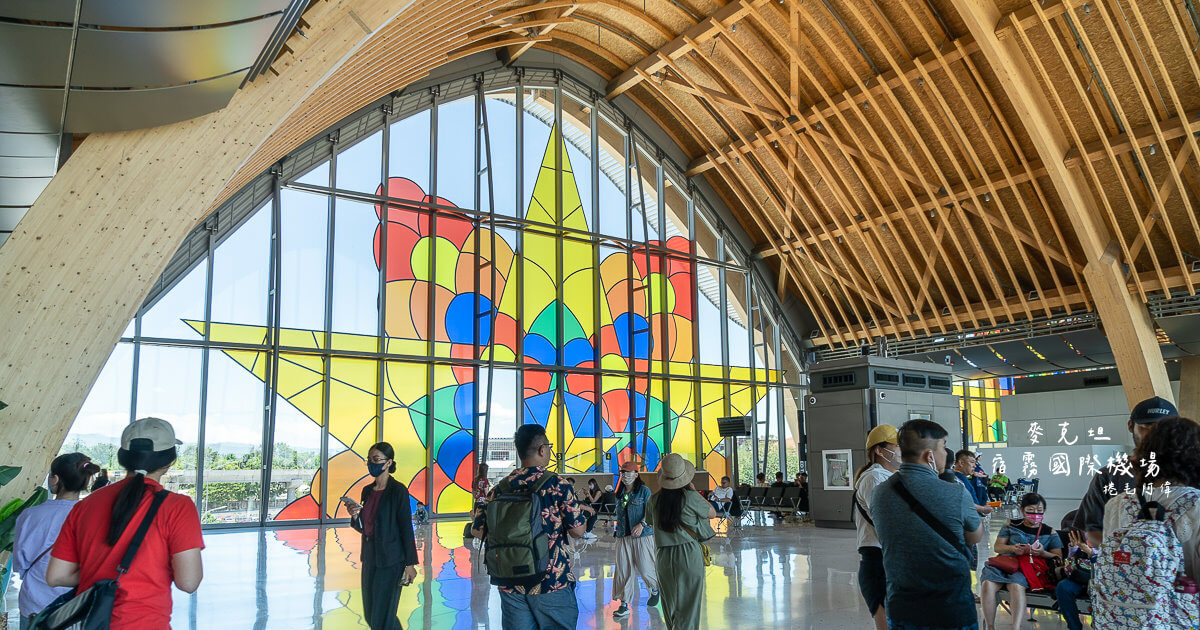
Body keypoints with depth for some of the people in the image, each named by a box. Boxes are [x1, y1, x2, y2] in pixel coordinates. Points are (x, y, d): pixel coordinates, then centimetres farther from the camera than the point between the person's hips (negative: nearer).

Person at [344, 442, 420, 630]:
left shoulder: (398, 491, -12)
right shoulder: (367, 491, 9)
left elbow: (406, 529, -11)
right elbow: (363, 528, 15)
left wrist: (410, 564, -12)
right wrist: (355, 516, -6)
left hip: (390, 561, -7)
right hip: (370, 558, 7)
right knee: (369, 614, 15)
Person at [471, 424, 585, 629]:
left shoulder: (500, 488, 2)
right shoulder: (557, 485, -10)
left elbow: (477, 531, 7)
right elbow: (577, 531, -8)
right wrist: (579, 510, 12)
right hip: (552, 582, -4)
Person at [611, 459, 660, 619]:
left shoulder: (644, 491, -3)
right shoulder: (620, 494, 13)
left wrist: (642, 524, -22)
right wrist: (618, 531, 20)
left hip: (642, 535, -4)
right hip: (623, 537, 5)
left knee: (645, 568, -1)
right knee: (623, 570, -1)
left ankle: (655, 589, 30)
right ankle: (624, 605, 4)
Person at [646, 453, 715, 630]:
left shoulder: (654, 500, -3)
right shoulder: (691, 497, -13)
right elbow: (712, 513, 3)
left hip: (663, 557, 4)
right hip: (689, 555, -4)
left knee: (671, 603, 18)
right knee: (688, 605, 2)